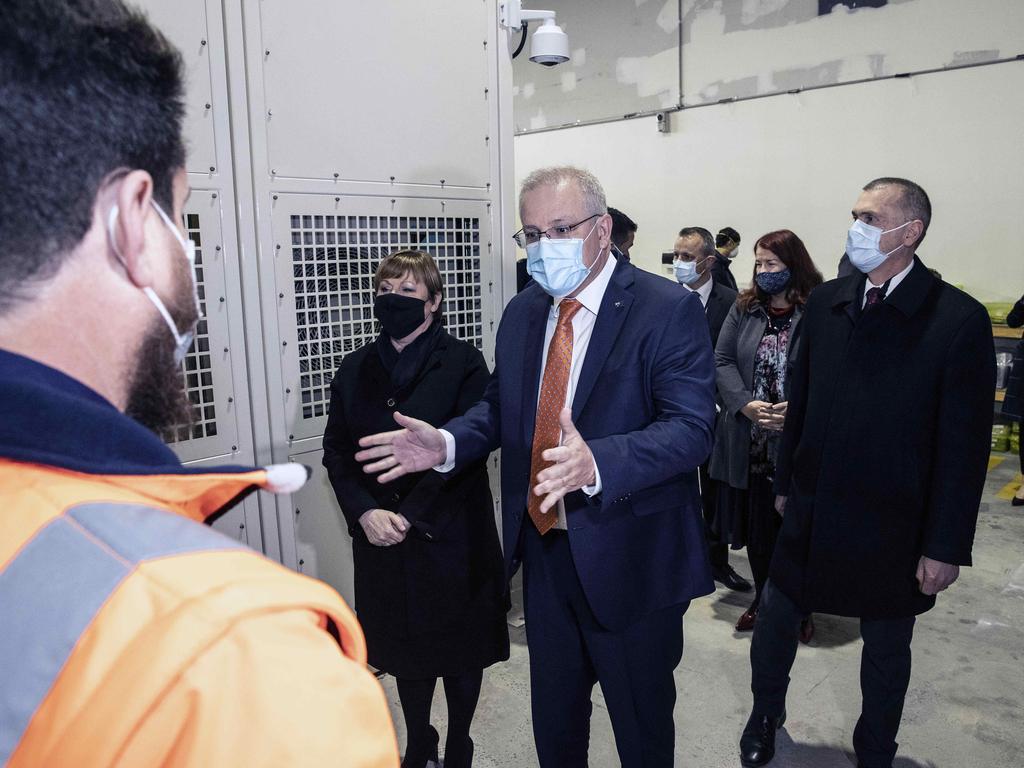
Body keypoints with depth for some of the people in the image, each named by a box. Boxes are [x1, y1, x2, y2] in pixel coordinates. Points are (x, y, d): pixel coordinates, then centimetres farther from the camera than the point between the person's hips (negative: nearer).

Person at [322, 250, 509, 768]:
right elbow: (336, 450, 3)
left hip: (451, 536, -3)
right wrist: (365, 512, -12)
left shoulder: (463, 363, -8)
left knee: (460, 648, 12)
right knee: (404, 646, 17)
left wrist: (411, 515, -18)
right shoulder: (356, 369, 5)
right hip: (381, 538, 4)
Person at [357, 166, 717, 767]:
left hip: (628, 559, -5)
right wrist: (446, 444, -7)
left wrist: (596, 463, -40)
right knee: (554, 715, 25)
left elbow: (691, 428, -23)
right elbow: (499, 406, 13)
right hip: (544, 549, 6)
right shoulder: (522, 313, 5)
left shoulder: (669, 310, -15)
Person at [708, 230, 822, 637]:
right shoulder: (744, 309, 7)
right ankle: (763, 600, 32)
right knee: (756, 526, 13)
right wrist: (748, 405, -12)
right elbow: (722, 361, 2)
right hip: (750, 439, 3)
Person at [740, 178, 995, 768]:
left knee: (886, 647, 17)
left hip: (894, 526, -3)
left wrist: (946, 545, -11)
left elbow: (966, 445, -12)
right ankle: (766, 715, 45)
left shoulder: (959, 319, -14)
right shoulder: (826, 303, -1)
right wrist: (787, 482, 11)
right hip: (812, 514, 4)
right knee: (775, 621, 16)